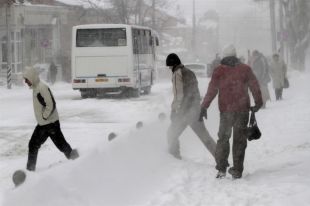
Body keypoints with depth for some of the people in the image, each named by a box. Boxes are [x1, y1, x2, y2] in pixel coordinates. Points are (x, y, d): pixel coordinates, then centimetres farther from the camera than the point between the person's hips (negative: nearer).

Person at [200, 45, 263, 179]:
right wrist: (258, 103, 18)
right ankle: (237, 170, 3)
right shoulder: (245, 69, 3)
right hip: (243, 110, 1)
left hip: (225, 110, -1)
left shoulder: (219, 71, -1)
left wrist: (204, 107, 1)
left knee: (223, 138, 12)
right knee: (240, 139, 7)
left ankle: (221, 168, 3)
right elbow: (255, 86, 6)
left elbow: (212, 90, -4)